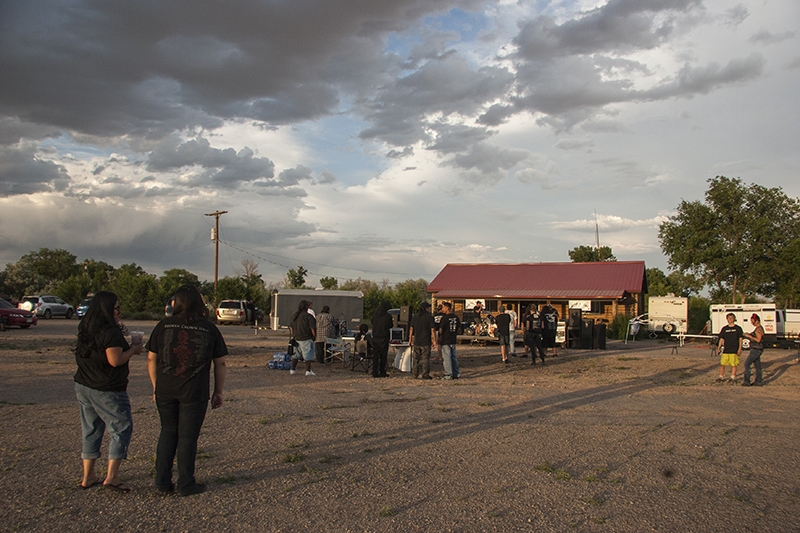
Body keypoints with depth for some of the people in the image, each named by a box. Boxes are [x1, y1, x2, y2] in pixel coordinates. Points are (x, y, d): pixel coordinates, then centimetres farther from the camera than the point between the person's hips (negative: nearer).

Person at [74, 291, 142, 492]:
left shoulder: (86, 330, 8)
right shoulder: (110, 332, -18)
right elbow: (115, 360, -23)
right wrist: (133, 350, -8)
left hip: (83, 387, 8)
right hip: (107, 391, -8)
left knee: (91, 431, 16)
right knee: (121, 429, 2)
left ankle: (88, 476, 23)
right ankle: (111, 476, -2)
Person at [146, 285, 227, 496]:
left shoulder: (164, 325, 3)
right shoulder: (209, 329, 0)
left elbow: (151, 359, 6)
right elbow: (220, 363, 2)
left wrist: (155, 387, 15)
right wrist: (218, 392, 10)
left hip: (165, 390, 2)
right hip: (194, 392, -2)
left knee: (168, 432, 16)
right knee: (188, 436, 6)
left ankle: (162, 481, 20)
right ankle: (186, 484, 14)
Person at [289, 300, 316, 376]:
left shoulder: (293, 316, 7)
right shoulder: (308, 316, -14)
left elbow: (290, 327, 14)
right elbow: (313, 328, -16)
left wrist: (293, 335, 22)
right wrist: (314, 336, -3)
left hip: (296, 338, 6)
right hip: (306, 339, -6)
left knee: (296, 354, 16)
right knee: (308, 355, 0)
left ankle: (293, 370, 19)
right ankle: (308, 371, -1)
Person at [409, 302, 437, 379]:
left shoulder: (414, 317, 7)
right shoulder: (430, 317, -7)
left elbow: (411, 329, 9)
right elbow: (433, 330, -10)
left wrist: (410, 339, 16)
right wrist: (434, 341, -6)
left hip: (416, 342, 4)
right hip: (426, 342, -4)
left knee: (415, 359, 10)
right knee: (425, 359, 0)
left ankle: (415, 374, 13)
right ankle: (424, 374, -1)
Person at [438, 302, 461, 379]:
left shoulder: (445, 317, -16)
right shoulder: (456, 317, 6)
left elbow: (441, 329, -12)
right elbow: (459, 328, 13)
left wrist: (440, 336, 5)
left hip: (445, 341, -7)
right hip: (453, 341, 7)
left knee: (446, 358, -1)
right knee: (453, 357, 14)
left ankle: (449, 374, 1)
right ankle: (456, 374, 17)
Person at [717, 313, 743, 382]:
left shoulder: (738, 328, 4)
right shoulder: (724, 328, 11)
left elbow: (740, 339, 2)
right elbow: (721, 338, 12)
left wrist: (739, 349, -5)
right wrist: (719, 347, 1)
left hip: (734, 350, -2)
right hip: (725, 350, 2)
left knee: (734, 364, 0)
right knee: (722, 364, 1)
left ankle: (733, 377, 11)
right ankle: (721, 376, 11)